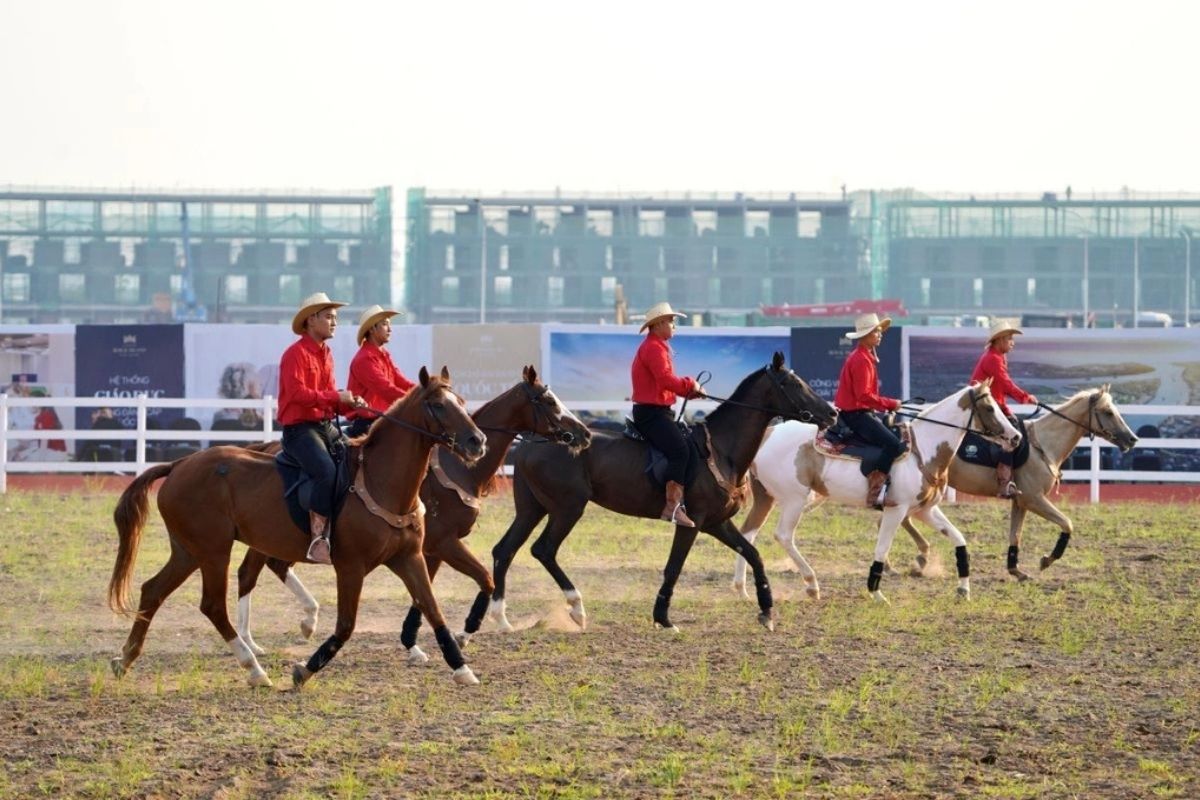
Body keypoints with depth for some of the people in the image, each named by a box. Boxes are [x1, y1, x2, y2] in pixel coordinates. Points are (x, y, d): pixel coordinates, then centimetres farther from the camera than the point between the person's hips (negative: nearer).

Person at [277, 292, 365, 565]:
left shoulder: (325, 354, 18)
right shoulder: (296, 354, -9)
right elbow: (296, 393, -21)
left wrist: (351, 403, -2)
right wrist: (335, 396, -21)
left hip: (326, 425, 9)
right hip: (299, 427, -9)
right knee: (327, 471, -30)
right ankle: (319, 539, -29)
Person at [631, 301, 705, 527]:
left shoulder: (657, 347, 22)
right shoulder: (653, 348, -12)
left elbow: (665, 382, 21)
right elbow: (666, 380, -24)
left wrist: (689, 389, 7)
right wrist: (690, 385, -12)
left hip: (659, 412, 11)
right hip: (651, 413, -11)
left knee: (688, 448, 10)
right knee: (680, 450, -25)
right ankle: (672, 506, -28)